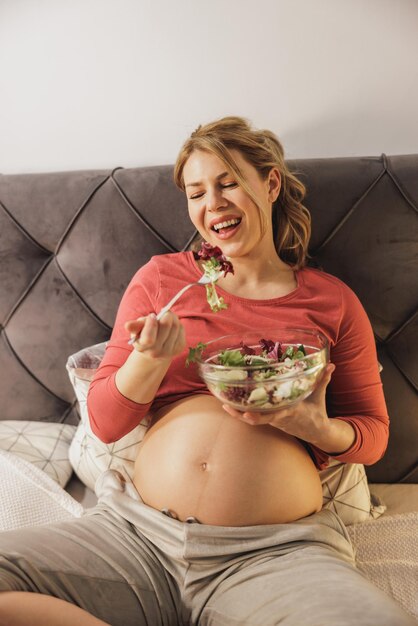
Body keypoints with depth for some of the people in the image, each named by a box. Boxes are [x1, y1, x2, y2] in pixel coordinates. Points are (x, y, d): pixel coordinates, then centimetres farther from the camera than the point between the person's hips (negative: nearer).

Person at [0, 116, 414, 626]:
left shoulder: (332, 300, 7)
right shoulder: (161, 278, 9)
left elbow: (374, 430, 14)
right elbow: (104, 423, 8)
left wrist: (319, 429, -8)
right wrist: (151, 357, -12)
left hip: (277, 550, 0)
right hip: (139, 531, 2)